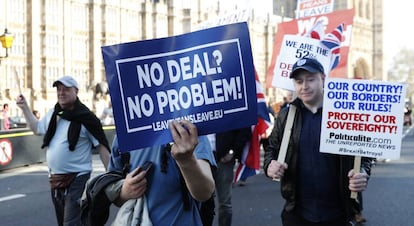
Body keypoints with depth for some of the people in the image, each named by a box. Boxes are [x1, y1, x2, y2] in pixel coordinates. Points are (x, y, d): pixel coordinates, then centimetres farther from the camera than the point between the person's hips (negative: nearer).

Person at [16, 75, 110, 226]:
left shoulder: (85, 117, -12)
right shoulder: (53, 114, 8)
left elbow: (101, 146, -10)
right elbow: (37, 128, 27)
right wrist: (24, 107, 20)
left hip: (77, 180, -7)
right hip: (55, 179, 7)